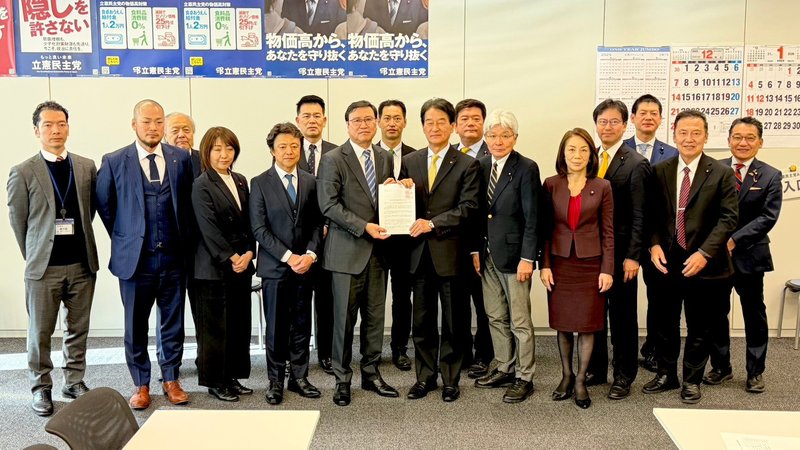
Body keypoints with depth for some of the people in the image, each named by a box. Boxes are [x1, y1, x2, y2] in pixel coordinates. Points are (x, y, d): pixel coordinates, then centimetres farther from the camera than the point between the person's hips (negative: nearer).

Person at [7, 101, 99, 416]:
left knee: (78, 329, 11)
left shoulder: (87, 167, 5)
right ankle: (41, 388, 21)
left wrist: (78, 239, 11)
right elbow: (18, 221, 2)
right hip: (44, 267, -2)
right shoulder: (23, 172, -3)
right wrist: (34, 256, 6)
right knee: (40, 333, 8)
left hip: (82, 263, 3)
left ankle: (74, 382, 25)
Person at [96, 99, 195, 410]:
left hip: (174, 257, 1)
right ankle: (141, 385, 24)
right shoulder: (114, 162, -2)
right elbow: (104, 205, 8)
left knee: (173, 323, 10)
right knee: (136, 326, 9)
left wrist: (186, 241, 7)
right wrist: (124, 238, 8)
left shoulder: (182, 159, 3)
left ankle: (171, 380, 25)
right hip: (135, 258, -1)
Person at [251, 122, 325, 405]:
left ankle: (299, 377, 22)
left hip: (304, 265, 3)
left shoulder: (310, 182, 8)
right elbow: (259, 228, -7)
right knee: (276, 327, 5)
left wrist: (310, 254, -8)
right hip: (275, 266, -3)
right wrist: (288, 257, -14)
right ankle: (275, 381, 18)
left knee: (302, 325, 9)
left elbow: (317, 223, 7)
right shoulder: (260, 183, -2)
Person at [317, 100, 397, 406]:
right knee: (345, 318, 3)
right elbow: (328, 205, -12)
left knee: (375, 316, 11)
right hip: (347, 250, -5)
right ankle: (342, 379, 17)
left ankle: (371, 373, 24)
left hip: (377, 248, 5)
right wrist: (364, 227, -18)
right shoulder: (333, 159, -5)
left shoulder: (385, 158, 12)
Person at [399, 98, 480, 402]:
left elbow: (467, 208, -12)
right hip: (420, 252, 3)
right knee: (422, 321, 12)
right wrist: (401, 190, -12)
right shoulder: (410, 162, 9)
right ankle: (425, 377, 26)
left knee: (453, 322, 8)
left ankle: (450, 380, 22)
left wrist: (432, 223, -20)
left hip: (451, 252, -3)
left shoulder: (467, 165, -3)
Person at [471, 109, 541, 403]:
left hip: (513, 255, -6)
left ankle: (524, 378, 16)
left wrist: (527, 258, -15)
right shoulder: (481, 167, 7)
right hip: (487, 255, 6)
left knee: (519, 321, 3)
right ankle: (504, 369, 28)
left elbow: (532, 218, -11)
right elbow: (479, 212, 10)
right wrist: (476, 249, 4)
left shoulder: (526, 169, -9)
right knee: (495, 317, 14)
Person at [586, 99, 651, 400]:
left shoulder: (635, 164, -7)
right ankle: (596, 369, 27)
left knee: (623, 315, 7)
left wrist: (632, 256, -14)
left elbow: (639, 215, -10)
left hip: (620, 253, -5)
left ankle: (623, 376, 20)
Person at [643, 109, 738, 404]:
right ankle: (666, 375, 30)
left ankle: (692, 380, 27)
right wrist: (654, 245, -10)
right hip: (666, 262, 2)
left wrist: (704, 253, -17)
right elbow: (653, 215, 5)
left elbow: (728, 218, -8)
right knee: (665, 324, 14)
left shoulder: (721, 174, -4)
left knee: (699, 328, 10)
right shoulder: (660, 171, 4)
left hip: (703, 264, -2)